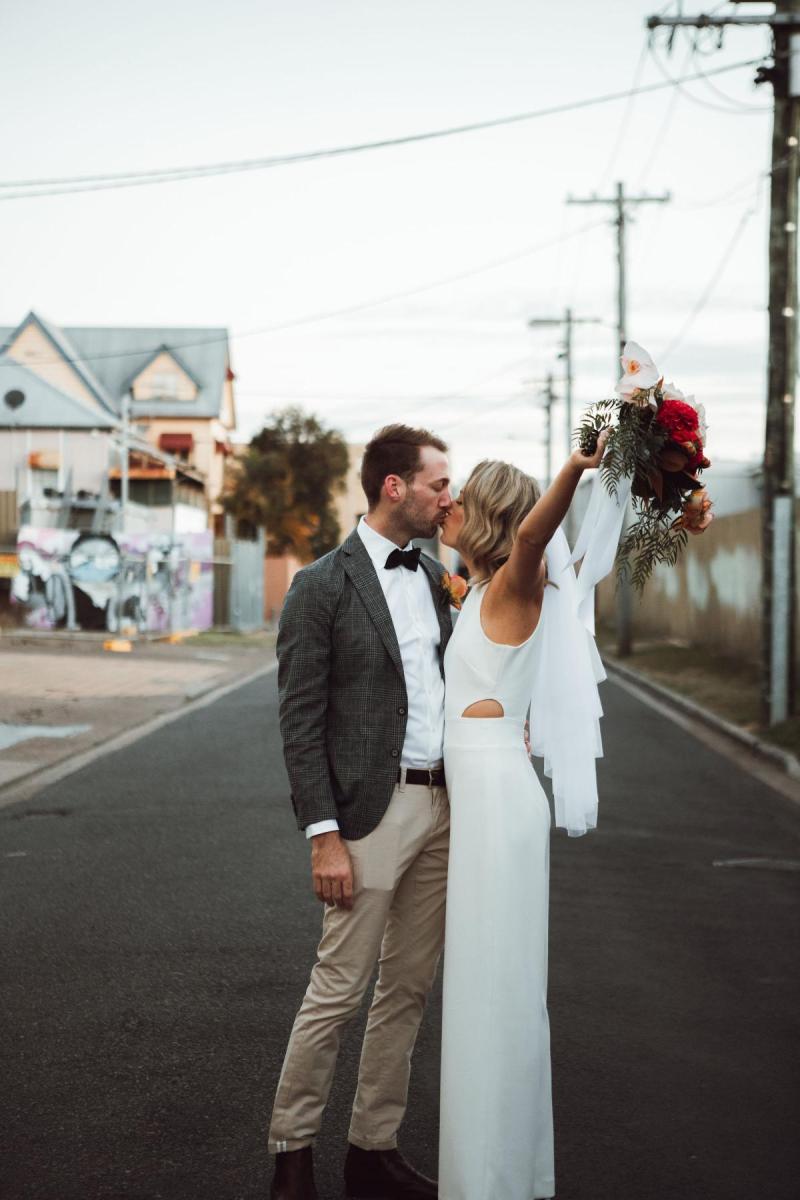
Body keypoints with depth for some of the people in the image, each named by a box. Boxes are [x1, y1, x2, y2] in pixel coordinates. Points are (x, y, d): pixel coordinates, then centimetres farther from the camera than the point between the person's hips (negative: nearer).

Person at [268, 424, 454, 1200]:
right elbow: (300, 721, -11)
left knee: (408, 990, 12)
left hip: (441, 807, 7)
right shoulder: (322, 587, -9)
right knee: (336, 992, -1)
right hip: (372, 813, -7)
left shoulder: (433, 577, 12)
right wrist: (324, 835, -16)